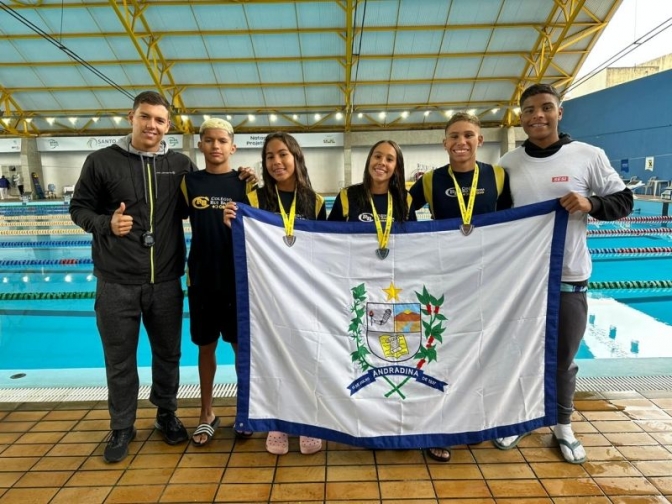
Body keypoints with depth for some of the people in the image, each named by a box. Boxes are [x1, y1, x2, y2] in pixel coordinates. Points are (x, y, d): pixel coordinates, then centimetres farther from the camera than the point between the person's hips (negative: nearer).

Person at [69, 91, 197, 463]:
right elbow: (79, 208, 3)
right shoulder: (102, 161, -2)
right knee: (120, 360, 11)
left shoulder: (181, 165, 3)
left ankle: (167, 415, 37)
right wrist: (105, 224, -17)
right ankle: (122, 427, 32)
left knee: (168, 353, 15)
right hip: (116, 283, -1)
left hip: (166, 282, 2)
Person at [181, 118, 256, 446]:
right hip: (201, 277, 1)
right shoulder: (189, 182, 2)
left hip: (238, 277, -1)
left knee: (242, 345, 9)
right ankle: (207, 414, 30)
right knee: (206, 346, 12)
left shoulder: (244, 182, -2)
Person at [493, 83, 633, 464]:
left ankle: (563, 426, 36)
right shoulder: (508, 164, 0)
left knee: (564, 358, 14)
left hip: (569, 278, -1)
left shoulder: (589, 156, -4)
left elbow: (624, 201, 2)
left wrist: (591, 204, -17)